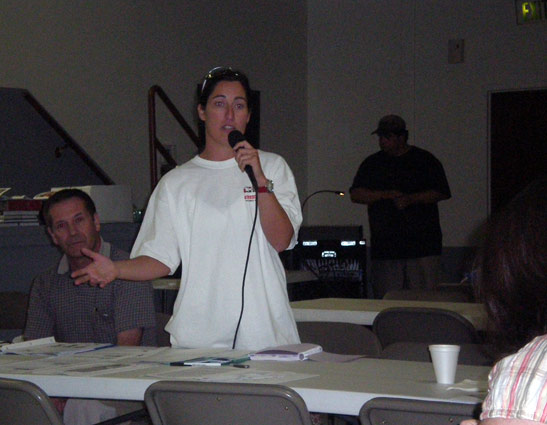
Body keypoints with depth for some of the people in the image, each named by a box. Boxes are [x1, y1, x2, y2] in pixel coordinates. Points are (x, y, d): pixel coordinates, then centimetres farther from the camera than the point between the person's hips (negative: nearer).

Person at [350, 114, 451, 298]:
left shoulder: (425, 160, 7)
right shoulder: (372, 164, 14)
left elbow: (441, 193, -1)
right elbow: (356, 194, 5)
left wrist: (410, 199, -14)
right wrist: (386, 195, -9)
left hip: (422, 246, -2)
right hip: (384, 247, 2)